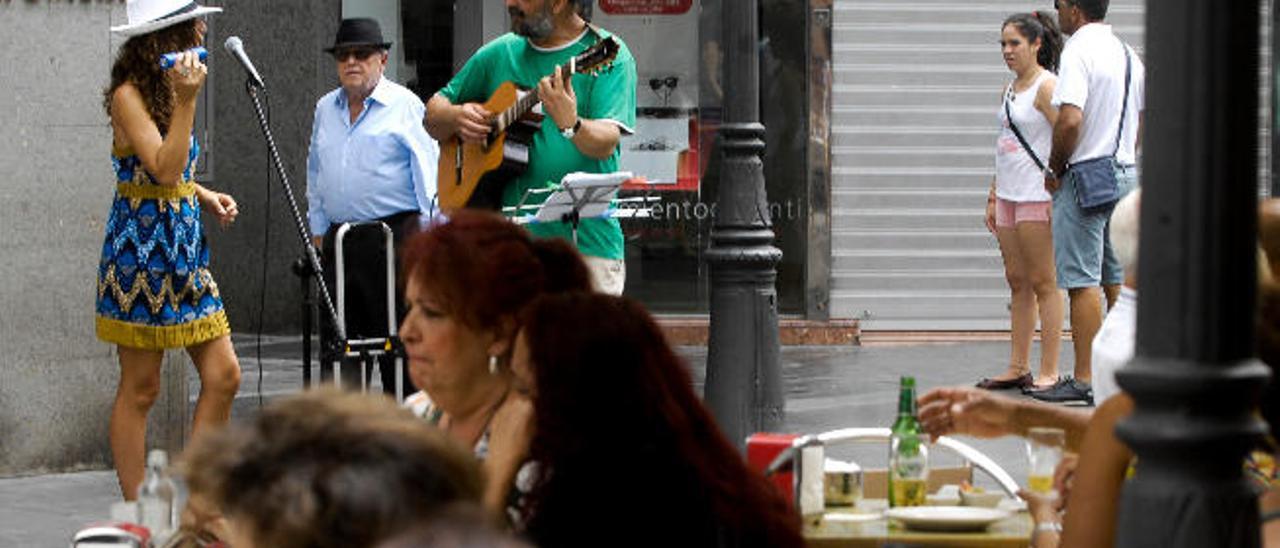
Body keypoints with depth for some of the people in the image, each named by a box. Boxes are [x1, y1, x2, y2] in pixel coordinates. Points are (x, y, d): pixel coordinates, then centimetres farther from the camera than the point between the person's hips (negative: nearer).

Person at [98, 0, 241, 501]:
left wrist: (206, 196, 10)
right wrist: (186, 101, -27)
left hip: (184, 247, 8)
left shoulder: (169, 88, 12)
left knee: (223, 374, 2)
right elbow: (163, 169, -24)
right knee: (140, 388, -1)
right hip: (139, 249, -8)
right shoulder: (129, 95, -12)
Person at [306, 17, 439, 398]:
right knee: (336, 339, 5)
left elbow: (427, 170, -6)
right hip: (340, 237, 6)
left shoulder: (404, 106, -1)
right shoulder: (325, 109, 17)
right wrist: (318, 230, 20)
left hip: (393, 236, -6)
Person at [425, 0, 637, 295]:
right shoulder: (499, 54, 14)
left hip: (585, 236, -4)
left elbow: (606, 143, -14)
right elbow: (433, 114, 22)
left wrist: (570, 124, -36)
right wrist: (456, 117, -1)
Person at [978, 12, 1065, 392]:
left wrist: (1057, 196, -20)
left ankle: (1049, 372, -3)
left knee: (1043, 283, -5)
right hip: (1009, 196, 9)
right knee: (1017, 284, 10)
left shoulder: (1046, 87, -9)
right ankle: (1018, 368, 15)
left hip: (1038, 197, -9)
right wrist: (993, 198, 20)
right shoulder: (1010, 89, 17)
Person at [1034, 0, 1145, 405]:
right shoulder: (1129, 54, 14)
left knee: (1083, 281, -6)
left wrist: (1056, 168, -10)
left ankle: (1085, 379, -7)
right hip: (1126, 174, 8)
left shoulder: (1079, 51, -13)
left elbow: (1070, 120, -23)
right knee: (1118, 279, 12)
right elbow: (1141, 122, 20)